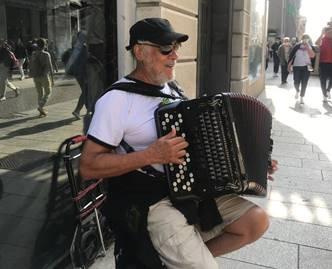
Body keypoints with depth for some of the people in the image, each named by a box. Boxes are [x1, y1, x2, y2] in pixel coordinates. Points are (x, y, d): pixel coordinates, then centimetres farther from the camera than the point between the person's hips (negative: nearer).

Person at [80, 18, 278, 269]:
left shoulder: (171, 89, 11)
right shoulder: (117, 99, -14)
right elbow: (88, 167, -17)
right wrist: (152, 154, -25)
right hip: (152, 203, -7)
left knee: (257, 220, -2)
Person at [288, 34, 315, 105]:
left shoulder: (310, 47, 2)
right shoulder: (297, 46, 0)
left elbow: (312, 55, -14)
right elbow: (291, 55, 3)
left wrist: (308, 47, -18)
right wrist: (289, 64, -1)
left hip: (306, 66, 1)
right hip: (297, 66, 0)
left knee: (304, 83, -2)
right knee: (296, 82, 0)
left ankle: (301, 97, 9)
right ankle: (297, 91, 33)